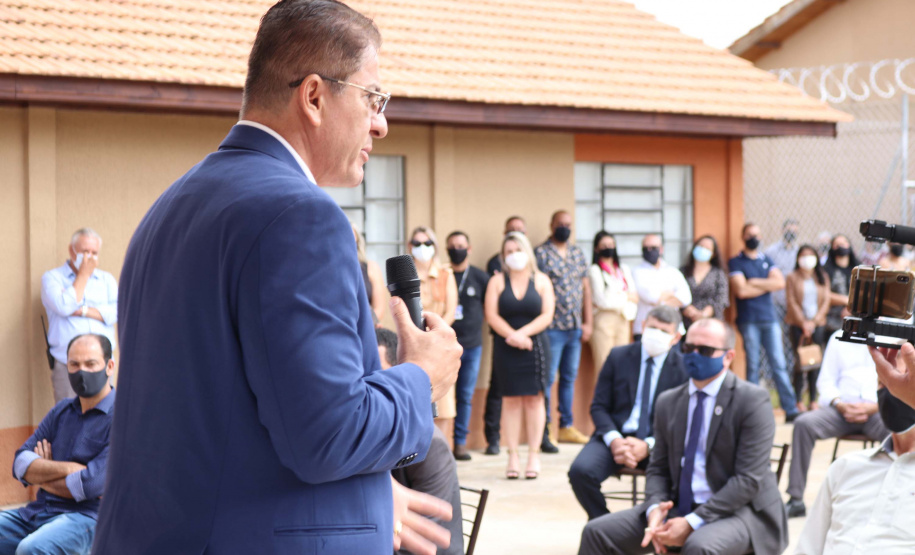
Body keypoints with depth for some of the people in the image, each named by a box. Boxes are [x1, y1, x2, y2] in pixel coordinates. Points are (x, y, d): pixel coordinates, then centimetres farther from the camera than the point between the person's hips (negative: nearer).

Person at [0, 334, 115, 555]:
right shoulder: (61, 411, 15)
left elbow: (91, 485, -17)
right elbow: (21, 464, 5)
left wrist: (42, 477, 0)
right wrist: (66, 468, -14)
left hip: (86, 517, -8)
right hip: (36, 512, 8)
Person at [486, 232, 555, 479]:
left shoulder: (541, 281, 6)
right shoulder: (497, 282, 6)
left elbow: (547, 315, -3)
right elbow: (492, 315, -3)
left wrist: (522, 333, -14)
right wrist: (512, 335, -16)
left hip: (535, 346, 0)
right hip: (506, 346, 0)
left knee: (533, 398, -2)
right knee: (510, 399, 0)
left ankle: (533, 455, 2)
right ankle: (513, 456, 3)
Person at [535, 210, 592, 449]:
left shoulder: (577, 253, 13)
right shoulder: (541, 253, -6)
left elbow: (585, 287, 15)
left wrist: (587, 322, 10)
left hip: (576, 328, 6)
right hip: (552, 328, -6)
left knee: (570, 377, 13)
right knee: (547, 378, -5)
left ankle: (567, 427, 21)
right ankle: (543, 432, -2)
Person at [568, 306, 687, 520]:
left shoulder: (684, 367, 3)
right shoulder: (618, 356, 7)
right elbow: (599, 406, 6)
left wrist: (648, 446, -17)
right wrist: (613, 440, -14)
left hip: (656, 443, -1)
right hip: (616, 436, 1)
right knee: (580, 471, -28)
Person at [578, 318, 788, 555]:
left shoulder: (752, 401, -8)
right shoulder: (668, 402, 11)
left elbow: (748, 480, -14)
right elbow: (658, 469, 13)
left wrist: (692, 522, -21)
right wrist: (655, 509, -10)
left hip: (736, 510, -6)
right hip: (677, 508, 6)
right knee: (596, 532, -9)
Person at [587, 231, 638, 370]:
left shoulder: (624, 269, 16)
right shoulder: (595, 270, -2)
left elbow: (634, 296, 10)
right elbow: (601, 301, -10)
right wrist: (626, 297, 1)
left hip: (623, 321, 5)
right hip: (604, 321, -5)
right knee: (603, 368, -9)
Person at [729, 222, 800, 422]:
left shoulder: (766, 260, 16)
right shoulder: (736, 262, 2)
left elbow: (780, 282, 1)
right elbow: (741, 290, -12)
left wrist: (755, 282, -7)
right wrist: (768, 285, -1)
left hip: (769, 318, 4)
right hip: (749, 320, -3)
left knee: (778, 363, 0)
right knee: (753, 365, -1)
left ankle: (791, 410, -1)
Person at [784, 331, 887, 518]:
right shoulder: (839, 338, 18)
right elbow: (826, 381, 14)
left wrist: (872, 407, -14)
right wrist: (840, 405, -7)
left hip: (876, 410, -2)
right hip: (842, 408, 2)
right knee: (804, 423, -25)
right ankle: (796, 499, -22)